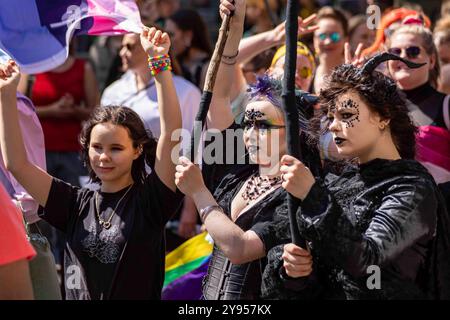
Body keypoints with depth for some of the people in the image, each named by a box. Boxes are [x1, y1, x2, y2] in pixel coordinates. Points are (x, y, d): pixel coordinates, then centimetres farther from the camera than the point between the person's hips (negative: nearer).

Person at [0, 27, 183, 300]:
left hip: (141, 295, -3)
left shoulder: (149, 200, -4)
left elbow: (171, 132, -15)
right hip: (78, 296, 3)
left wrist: (159, 62, -23)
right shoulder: (76, 205, 4)